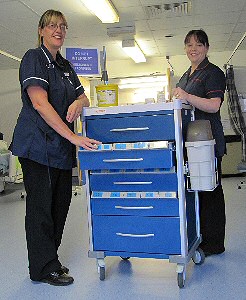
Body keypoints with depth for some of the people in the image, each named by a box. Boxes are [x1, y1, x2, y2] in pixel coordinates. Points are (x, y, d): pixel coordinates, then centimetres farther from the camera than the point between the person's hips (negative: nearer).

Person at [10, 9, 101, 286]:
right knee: (41, 206, -1)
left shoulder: (65, 66, 17)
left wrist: (78, 103, -7)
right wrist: (73, 136, -24)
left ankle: (49, 260, 27)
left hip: (61, 148, 8)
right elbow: (40, 103, -19)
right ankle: (43, 268, 11)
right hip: (37, 145, -8)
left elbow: (83, 98, 20)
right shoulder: (33, 58, -7)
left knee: (60, 204, 12)